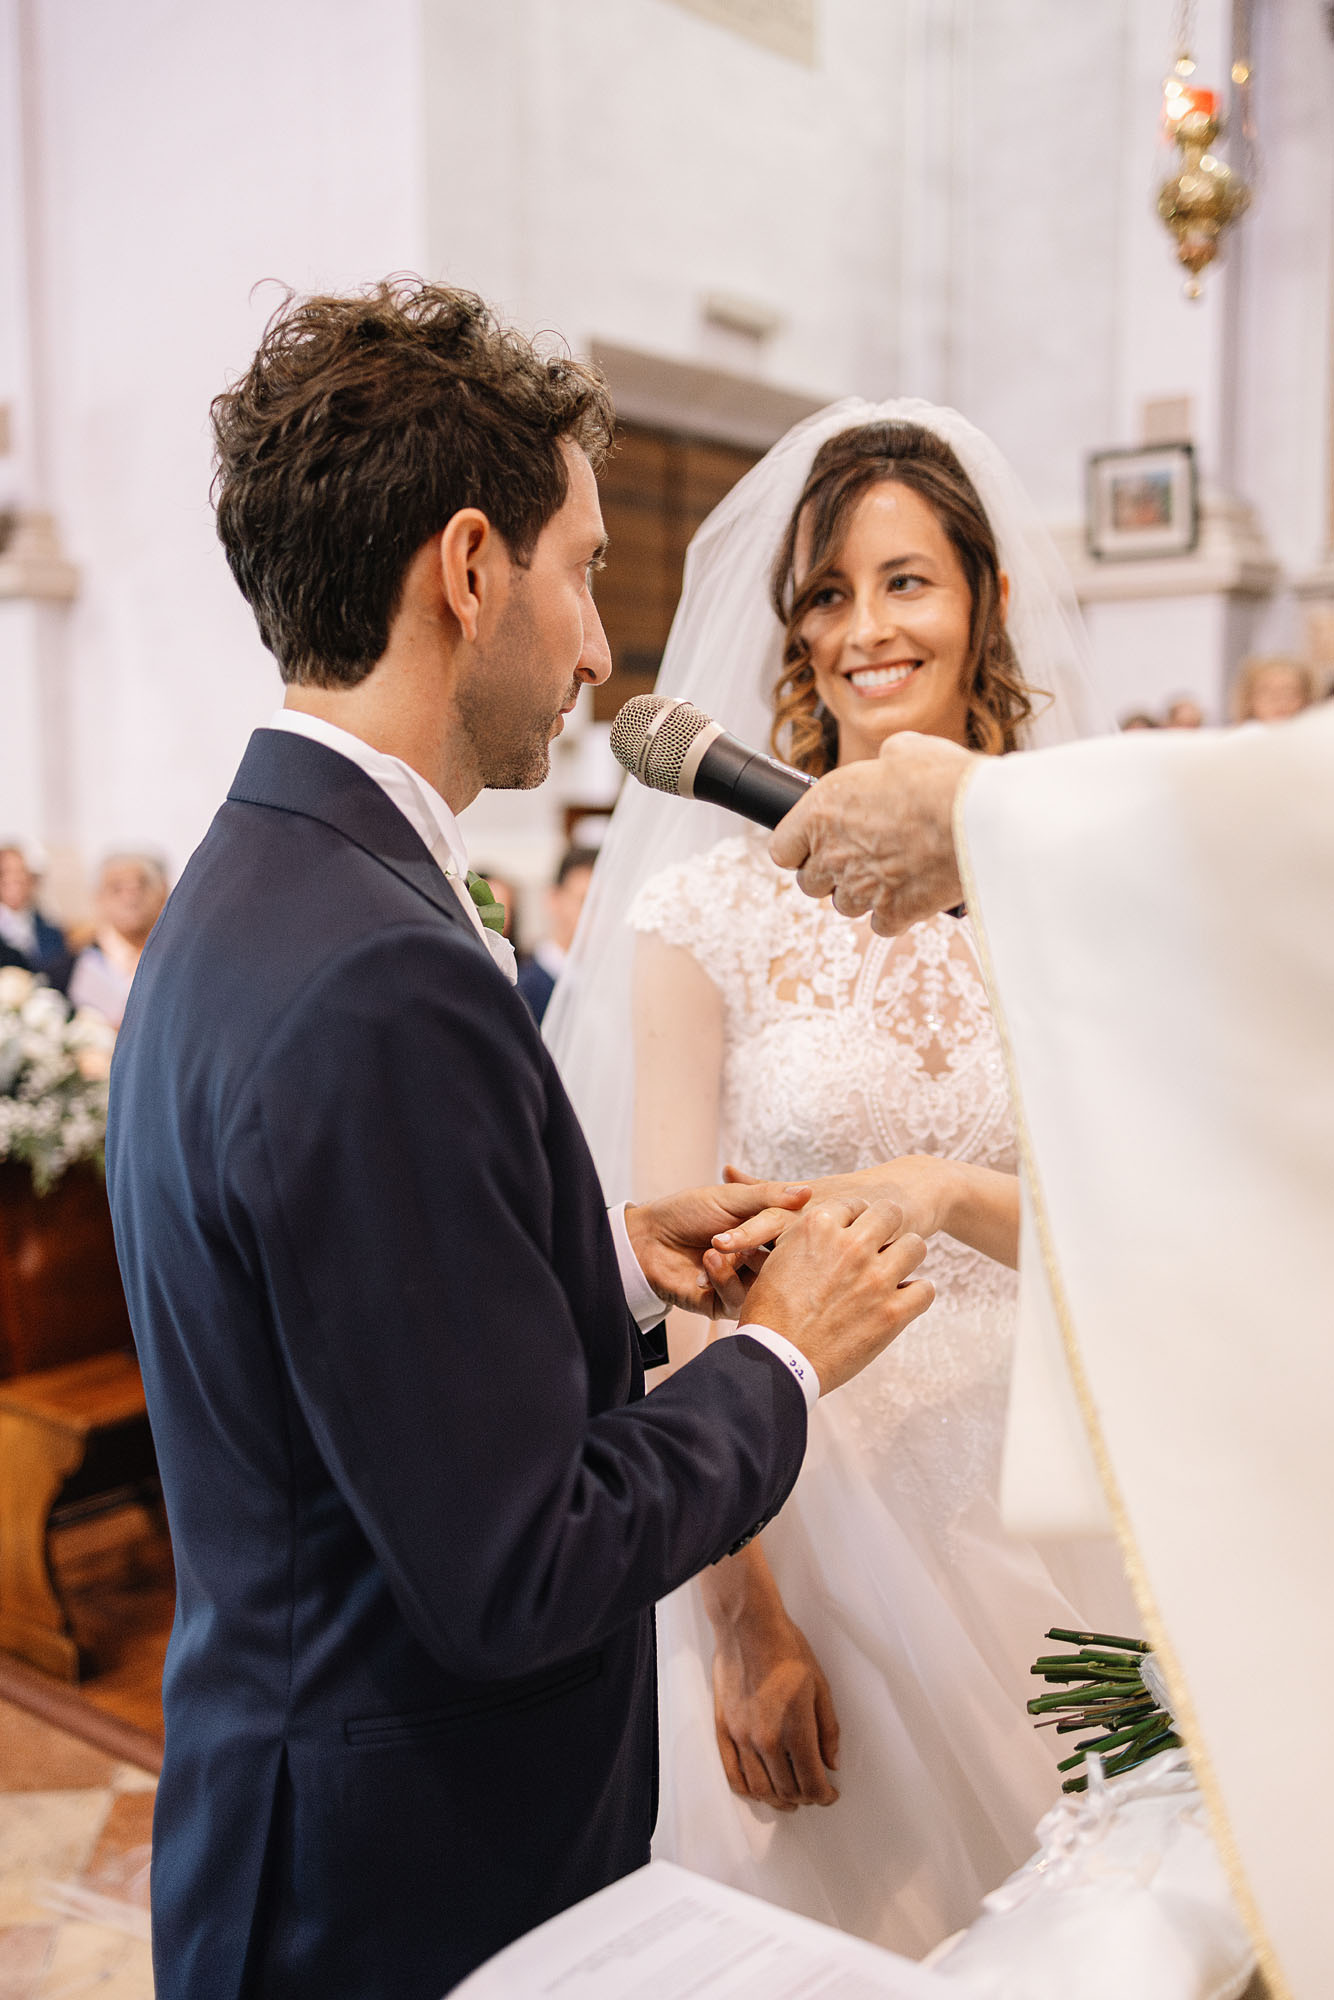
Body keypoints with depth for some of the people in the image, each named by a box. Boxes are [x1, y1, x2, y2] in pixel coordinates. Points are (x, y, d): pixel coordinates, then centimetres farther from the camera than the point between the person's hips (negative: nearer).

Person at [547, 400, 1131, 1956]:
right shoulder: (714, 906, -8)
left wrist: (951, 1195, -21)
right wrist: (742, 1621, -10)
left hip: (1036, 1487, 3)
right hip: (796, 1494, -2)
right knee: (818, 1913, 14)